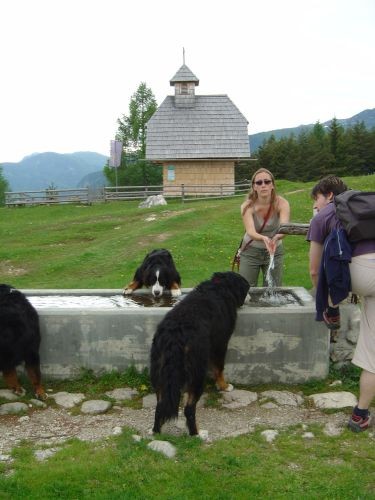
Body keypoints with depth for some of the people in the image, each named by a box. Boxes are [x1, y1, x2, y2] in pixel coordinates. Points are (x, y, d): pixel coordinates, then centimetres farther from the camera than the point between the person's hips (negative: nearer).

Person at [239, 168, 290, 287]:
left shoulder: (281, 204, -20)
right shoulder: (248, 206, -21)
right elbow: (250, 231, -35)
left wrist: (277, 237, -58)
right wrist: (264, 238, -57)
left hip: (275, 250, 1)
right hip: (251, 251, -1)